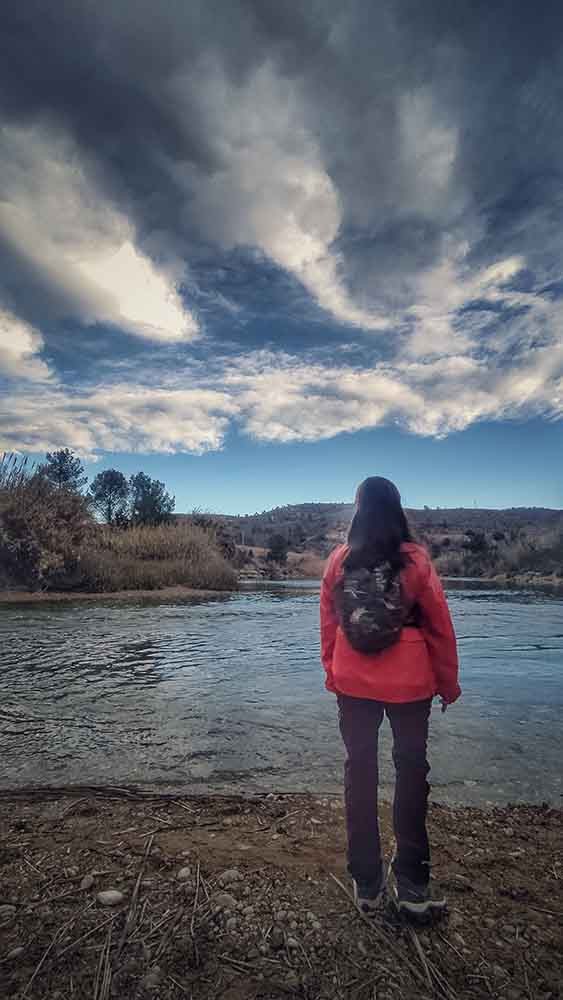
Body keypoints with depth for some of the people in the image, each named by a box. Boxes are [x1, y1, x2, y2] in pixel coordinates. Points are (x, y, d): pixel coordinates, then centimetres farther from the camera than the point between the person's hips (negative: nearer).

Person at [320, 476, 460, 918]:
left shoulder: (340, 560, -6)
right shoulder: (415, 559, -12)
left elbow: (328, 624, 1)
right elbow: (440, 626, -5)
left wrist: (332, 672, 14)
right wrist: (448, 681, 8)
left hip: (353, 683, 2)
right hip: (409, 683, -2)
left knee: (360, 771, 15)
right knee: (411, 771, 15)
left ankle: (367, 885, 27)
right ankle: (412, 885, 26)